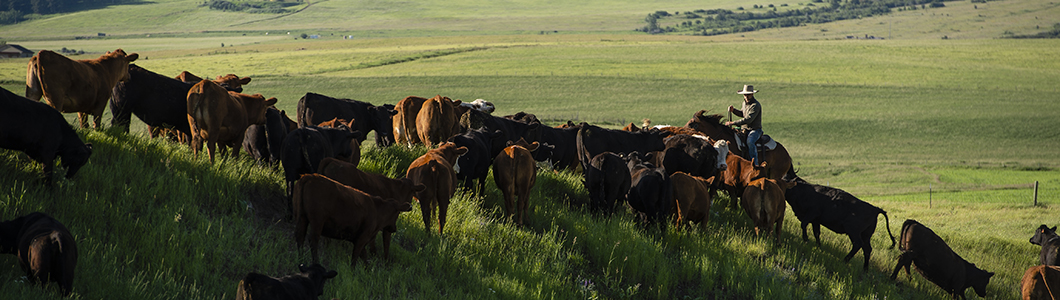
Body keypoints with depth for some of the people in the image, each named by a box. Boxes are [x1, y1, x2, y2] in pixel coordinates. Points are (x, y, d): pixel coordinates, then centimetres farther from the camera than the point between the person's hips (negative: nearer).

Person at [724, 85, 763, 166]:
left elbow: (748, 119, -27)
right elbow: (742, 113, 28)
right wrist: (733, 110, 6)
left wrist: (733, 123, -27)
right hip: (744, 129, 9)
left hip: (755, 130, -9)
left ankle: (755, 163, -34)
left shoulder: (755, 105, -19)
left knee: (750, 142, -36)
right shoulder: (745, 102, 9)